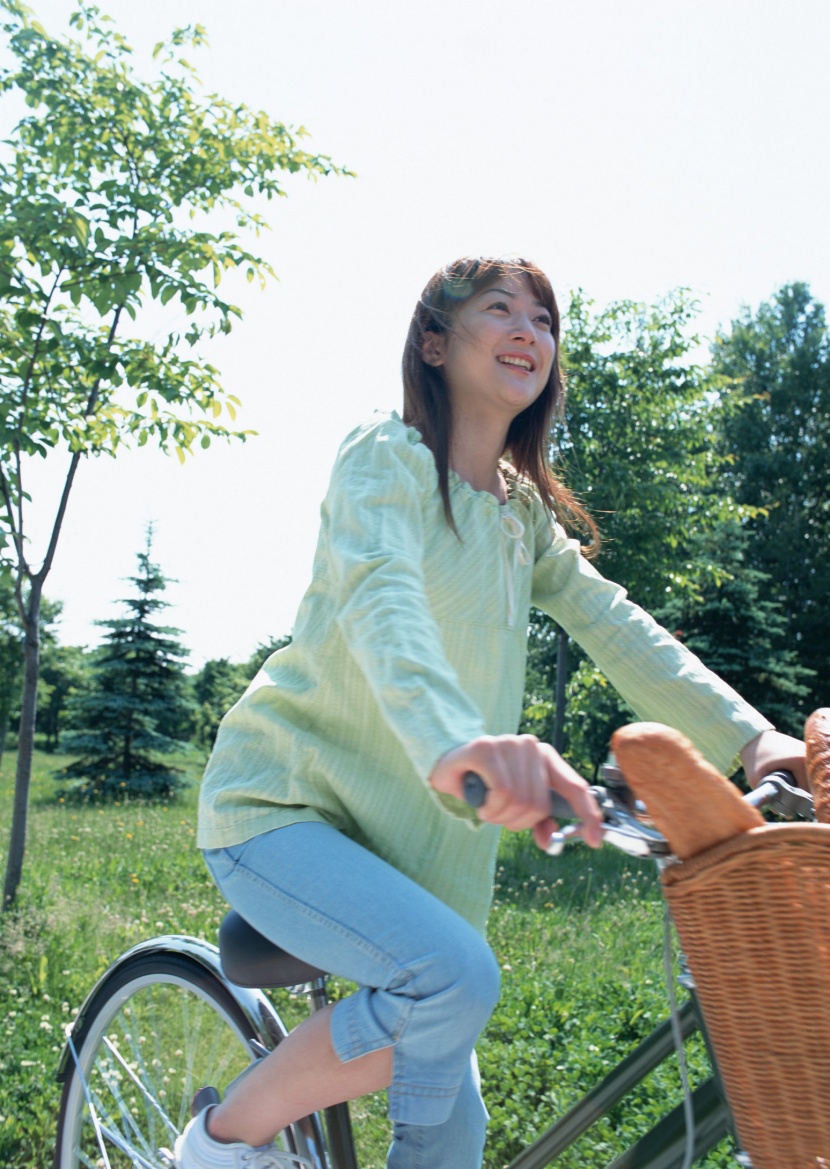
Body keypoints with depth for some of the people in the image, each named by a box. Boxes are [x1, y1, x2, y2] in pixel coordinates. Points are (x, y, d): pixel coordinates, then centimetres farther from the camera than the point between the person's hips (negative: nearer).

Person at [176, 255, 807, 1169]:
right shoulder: (388, 457, -12)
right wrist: (456, 741, -52)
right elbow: (378, 595, -32)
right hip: (282, 807, -7)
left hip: (403, 835, 7)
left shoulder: (524, 511, 12)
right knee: (456, 974, -31)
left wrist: (752, 738, -12)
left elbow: (613, 627, 3)